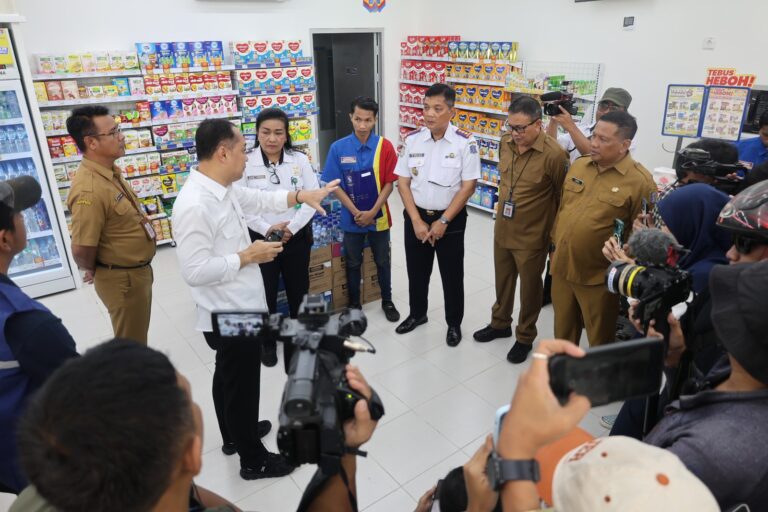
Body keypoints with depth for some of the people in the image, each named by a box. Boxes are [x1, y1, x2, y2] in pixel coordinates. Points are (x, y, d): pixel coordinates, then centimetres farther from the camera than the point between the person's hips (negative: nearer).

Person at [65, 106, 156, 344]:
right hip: (121, 278, -9)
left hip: (138, 270, 9)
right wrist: (95, 271, -6)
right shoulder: (89, 190, -29)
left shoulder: (110, 171, 2)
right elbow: (81, 251, -25)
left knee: (138, 335, 26)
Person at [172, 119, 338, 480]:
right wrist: (248, 256, -22)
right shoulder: (195, 206, -28)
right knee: (242, 385, 8)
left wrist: (302, 196, 11)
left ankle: (234, 435, 48)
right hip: (230, 315, -10)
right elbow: (195, 271, -30)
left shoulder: (223, 189, 1)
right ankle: (253, 460, 29)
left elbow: (261, 199, 18)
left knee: (229, 378, 26)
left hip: (234, 310, 10)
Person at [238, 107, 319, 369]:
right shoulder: (246, 163, -7)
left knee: (298, 290, 14)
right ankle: (268, 343, 33)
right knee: (266, 292, 11)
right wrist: (267, 228, -18)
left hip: (297, 237, 1)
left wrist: (292, 227, -15)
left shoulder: (300, 160, -3)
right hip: (261, 238, -1)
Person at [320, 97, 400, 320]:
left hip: (379, 217, 0)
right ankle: (354, 304, 33)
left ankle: (387, 301, 35)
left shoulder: (385, 146, -9)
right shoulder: (338, 148, -9)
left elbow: (389, 183, -8)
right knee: (353, 263, 15)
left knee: (382, 261, 15)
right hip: (351, 218, 0)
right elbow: (335, 185, -6)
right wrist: (356, 213, -13)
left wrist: (372, 212, -15)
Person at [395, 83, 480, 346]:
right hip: (416, 217, 3)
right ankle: (417, 313, 41)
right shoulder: (412, 139, -3)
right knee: (417, 271, 17)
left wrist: (443, 221, -13)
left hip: (451, 220, -3)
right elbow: (403, 183, -2)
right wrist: (416, 221, -10)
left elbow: (468, 187, -12)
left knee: (452, 274, 11)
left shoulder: (465, 142, -12)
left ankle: (454, 323, 31)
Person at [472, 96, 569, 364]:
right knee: (503, 280, 22)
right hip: (502, 229, 6)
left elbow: (564, 198, -10)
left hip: (531, 236, -6)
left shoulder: (554, 154, -23)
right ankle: (500, 323, 44)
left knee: (529, 287, 13)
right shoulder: (506, 143, -4)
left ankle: (525, 337, 33)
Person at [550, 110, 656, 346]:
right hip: (561, 267, 6)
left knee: (600, 339, 13)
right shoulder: (578, 165, 5)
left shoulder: (640, 181, -15)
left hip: (598, 275, -5)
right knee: (563, 329, 23)